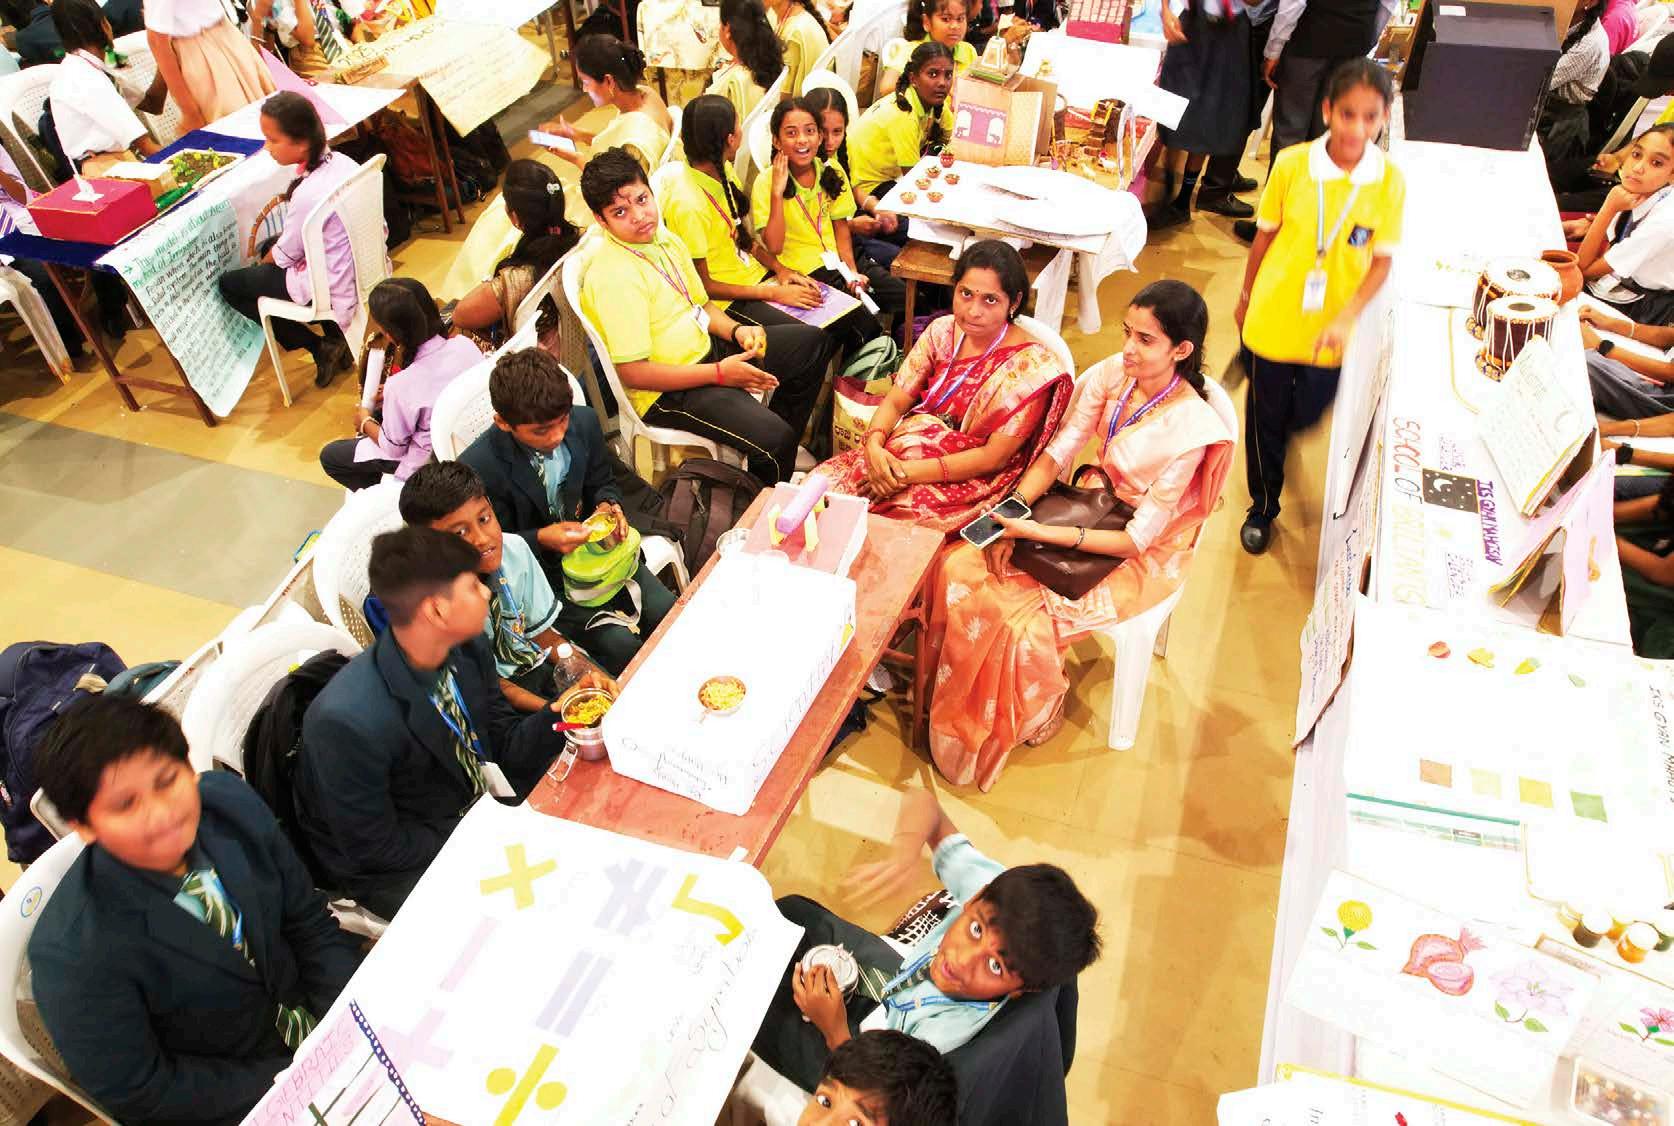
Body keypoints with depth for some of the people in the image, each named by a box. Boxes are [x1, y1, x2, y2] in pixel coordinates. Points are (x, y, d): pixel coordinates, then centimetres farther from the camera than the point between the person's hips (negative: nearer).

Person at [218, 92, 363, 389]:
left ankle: (320, 347, 9)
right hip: (362, 264, 8)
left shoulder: (308, 195, -30)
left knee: (228, 285, 11)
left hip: (331, 288, -8)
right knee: (271, 246, 32)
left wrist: (264, 262, 9)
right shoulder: (342, 162, -8)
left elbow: (285, 254, -14)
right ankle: (335, 334, 25)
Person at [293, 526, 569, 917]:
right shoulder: (348, 722, -31)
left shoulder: (469, 650, -12)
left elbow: (504, 744, 0)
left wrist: (558, 715, -19)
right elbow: (373, 848, -20)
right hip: (398, 870, -6)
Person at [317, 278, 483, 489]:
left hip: (429, 466, -6)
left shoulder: (401, 386, -34)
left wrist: (365, 423, 4)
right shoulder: (465, 344, -18)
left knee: (329, 456, 15)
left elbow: (394, 449, -15)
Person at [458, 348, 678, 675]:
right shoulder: (478, 468, -24)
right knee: (621, 645, -21)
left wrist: (607, 506, -14)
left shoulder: (584, 421, -10)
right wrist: (541, 540, -27)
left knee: (669, 615, -11)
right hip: (539, 572, -4)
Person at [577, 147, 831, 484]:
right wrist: (719, 373, -23)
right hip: (667, 391, -10)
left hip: (706, 347, 10)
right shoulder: (613, 276, -23)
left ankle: (783, 452, 26)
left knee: (812, 342, 15)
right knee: (773, 438, -29)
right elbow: (633, 373, -25)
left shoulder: (664, 239, 5)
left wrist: (736, 330, -5)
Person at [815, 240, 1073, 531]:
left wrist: (911, 472, -22)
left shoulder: (1030, 366, -14)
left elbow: (993, 457, -16)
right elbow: (895, 401, 3)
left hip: (970, 482, -5)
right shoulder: (943, 331, 2)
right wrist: (874, 445, -19)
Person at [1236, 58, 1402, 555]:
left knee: (1307, 412, 19)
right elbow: (1265, 235, -2)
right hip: (1273, 318, -1)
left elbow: (1382, 262, -8)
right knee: (1266, 415, 14)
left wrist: (1345, 319, -22)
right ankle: (1263, 506, 36)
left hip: (1331, 329, 1)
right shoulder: (1292, 163, -14)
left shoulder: (1389, 181, -12)